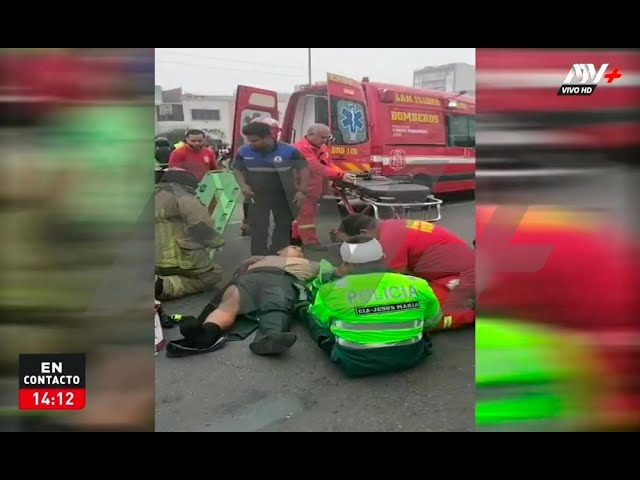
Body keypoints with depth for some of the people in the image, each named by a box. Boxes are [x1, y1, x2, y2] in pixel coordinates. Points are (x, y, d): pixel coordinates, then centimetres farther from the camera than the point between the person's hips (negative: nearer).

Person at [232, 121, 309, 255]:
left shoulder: (288, 151, -18)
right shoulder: (243, 151, -9)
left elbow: (304, 168, -7)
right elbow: (237, 169, 8)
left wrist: (302, 190, -12)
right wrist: (243, 185, -9)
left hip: (284, 195, 0)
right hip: (257, 195, 1)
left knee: (284, 224, 12)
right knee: (258, 226, -1)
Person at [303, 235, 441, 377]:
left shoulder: (333, 291, -13)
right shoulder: (417, 285, -8)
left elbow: (320, 321, 6)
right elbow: (432, 322, 9)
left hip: (355, 363, -2)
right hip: (410, 358, 3)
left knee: (313, 317, 20)